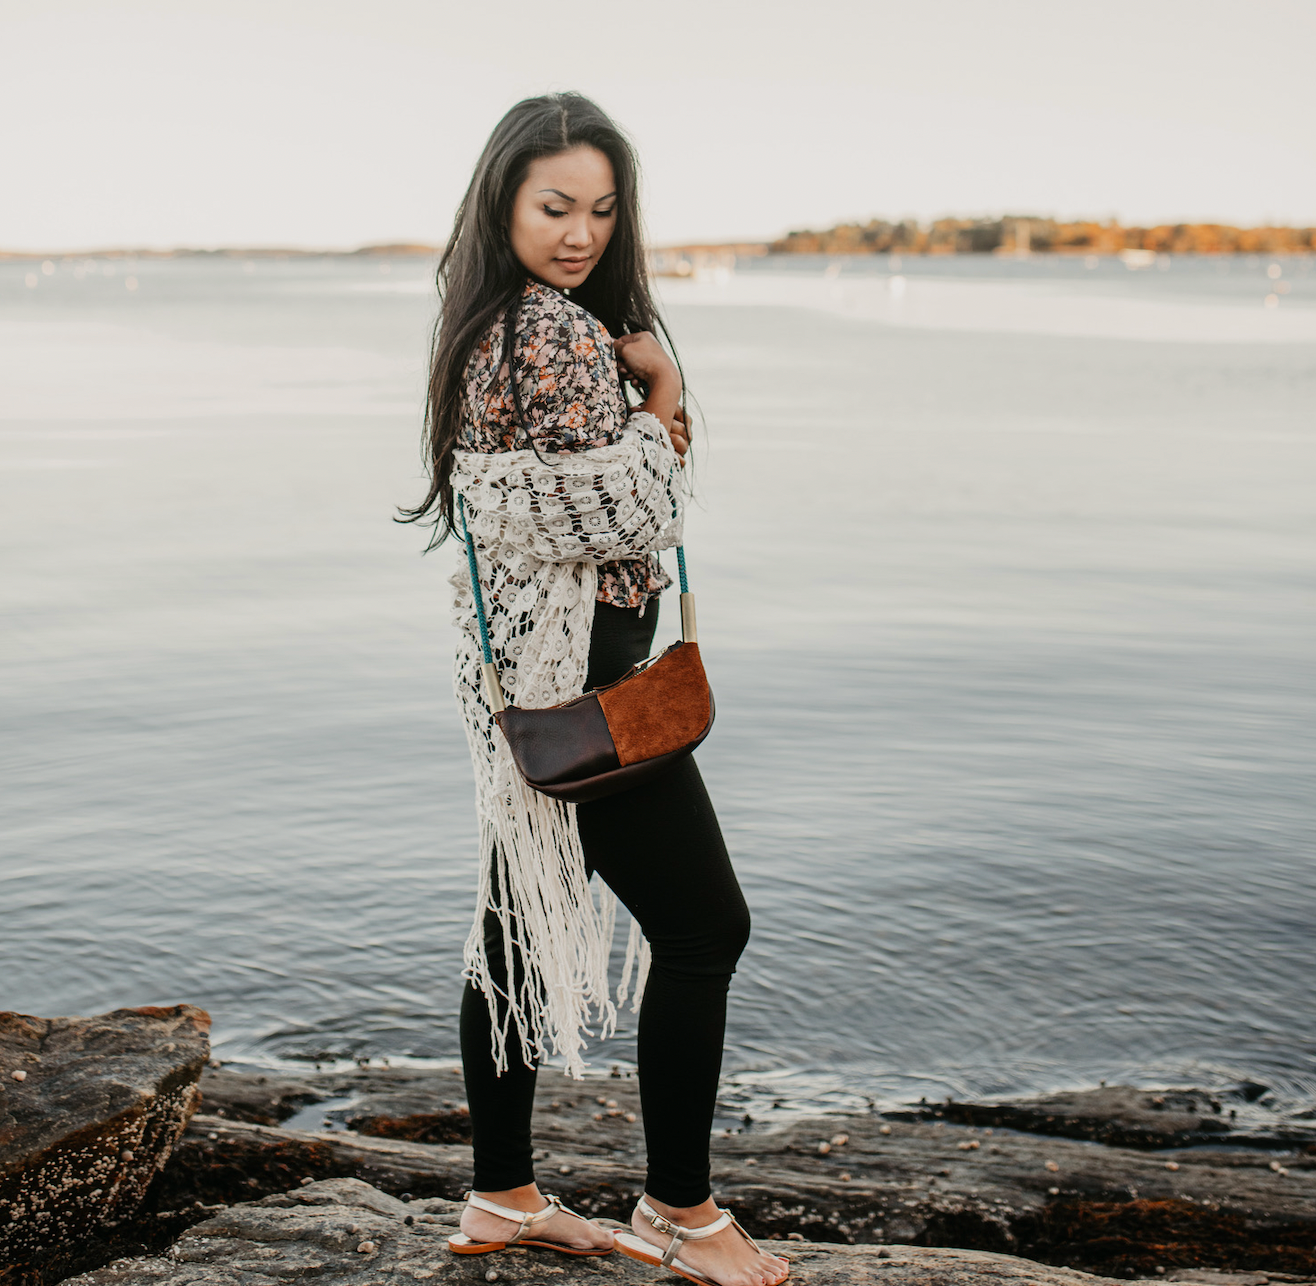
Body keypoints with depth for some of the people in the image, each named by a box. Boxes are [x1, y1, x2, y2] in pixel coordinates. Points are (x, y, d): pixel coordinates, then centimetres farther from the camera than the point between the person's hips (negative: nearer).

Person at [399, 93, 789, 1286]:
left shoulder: (487, 324, 13)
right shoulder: (560, 335, -19)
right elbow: (628, 518, -19)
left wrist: (650, 387, 5)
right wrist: (664, 391, -7)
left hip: (515, 671, 10)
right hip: (580, 679, -10)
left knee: (521, 921, 16)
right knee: (702, 926, 1)